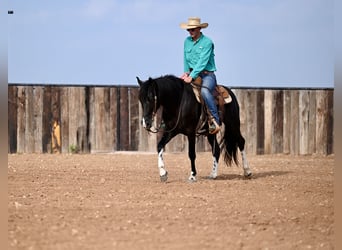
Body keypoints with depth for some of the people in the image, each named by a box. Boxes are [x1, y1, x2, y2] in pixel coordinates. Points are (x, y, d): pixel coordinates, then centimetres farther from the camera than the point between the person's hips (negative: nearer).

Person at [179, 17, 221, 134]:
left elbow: (202, 62, -19)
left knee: (204, 91, -36)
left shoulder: (207, 42, -10)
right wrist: (186, 72, -3)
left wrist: (192, 76, -26)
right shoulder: (187, 41, 9)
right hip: (192, 73, 7)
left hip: (207, 74, -7)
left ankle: (215, 120, -34)